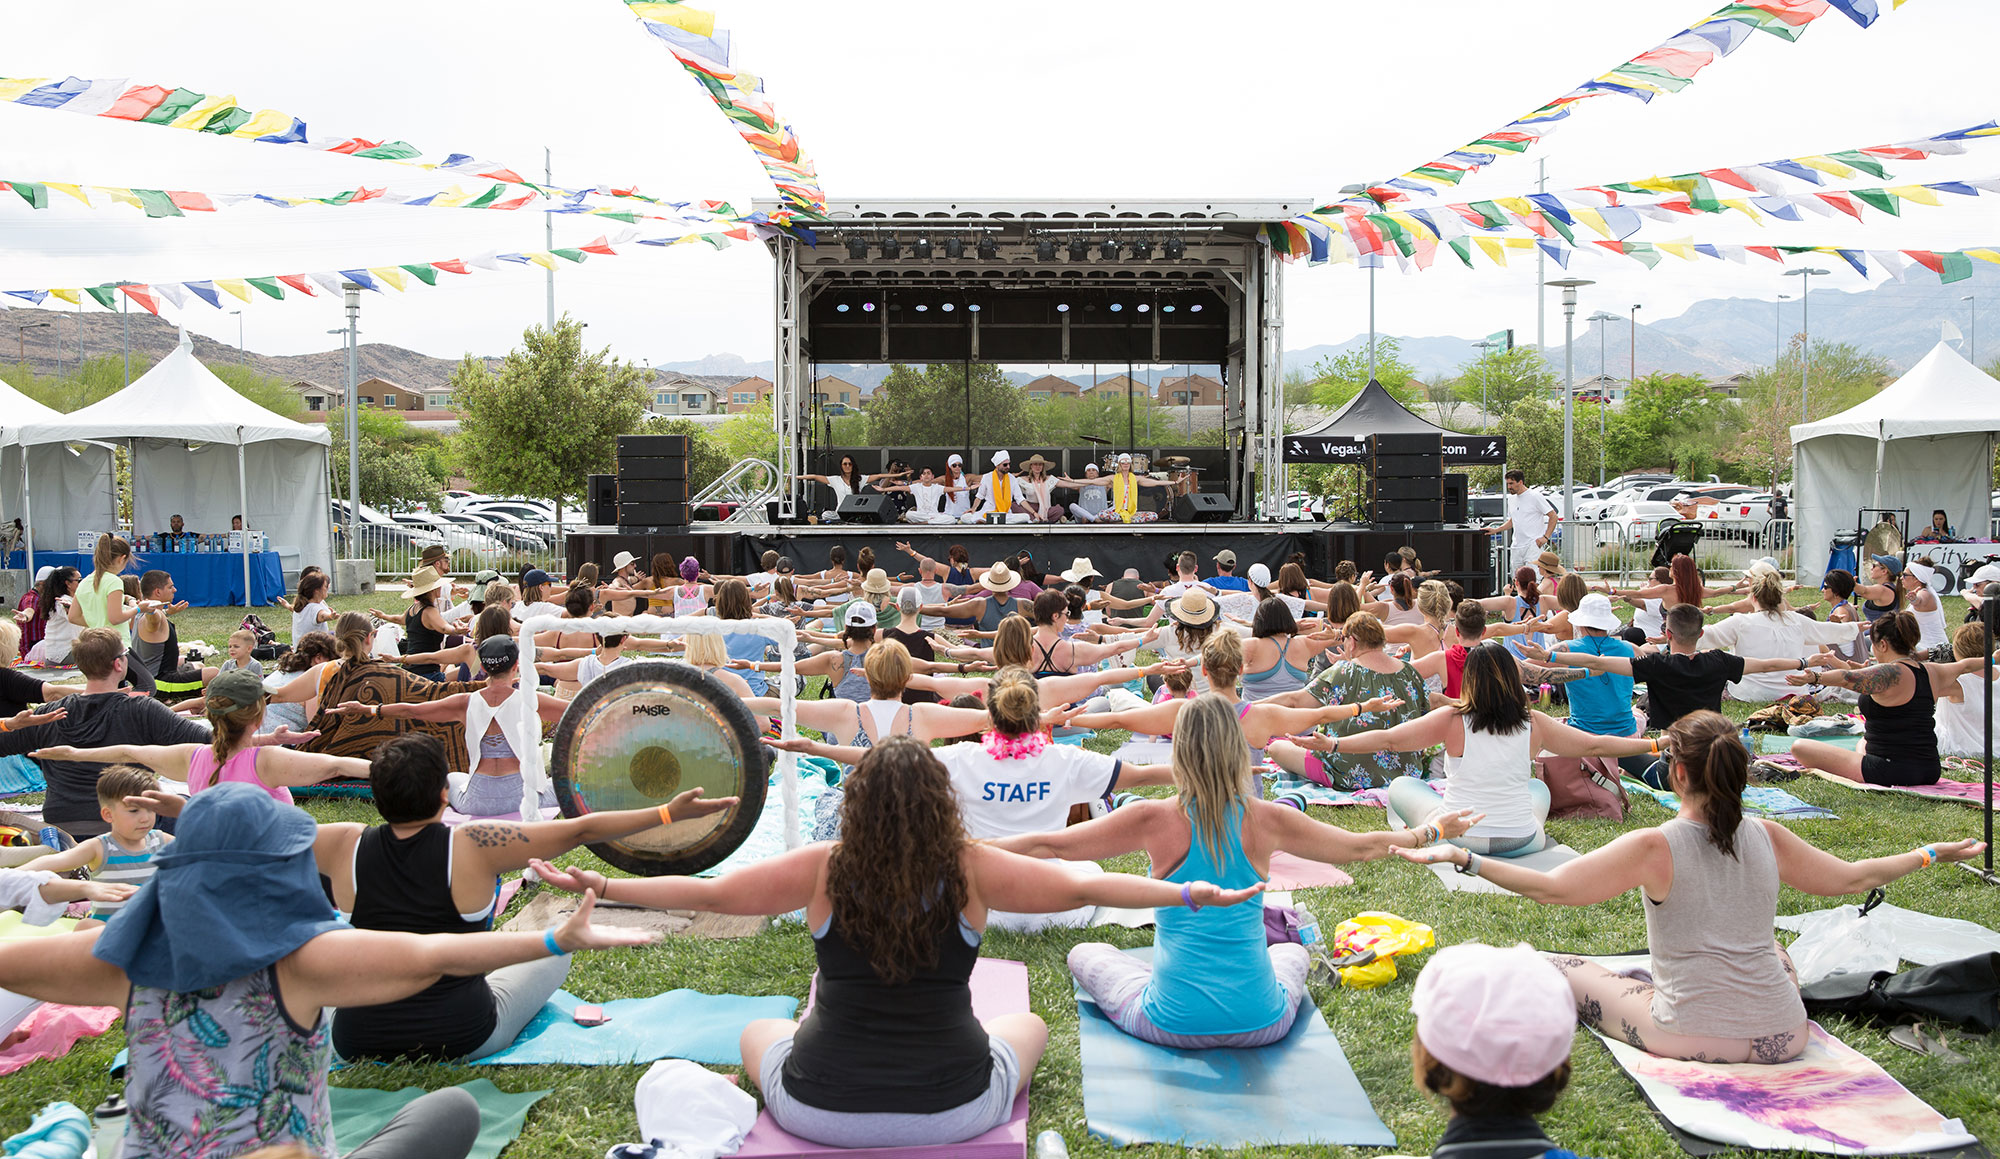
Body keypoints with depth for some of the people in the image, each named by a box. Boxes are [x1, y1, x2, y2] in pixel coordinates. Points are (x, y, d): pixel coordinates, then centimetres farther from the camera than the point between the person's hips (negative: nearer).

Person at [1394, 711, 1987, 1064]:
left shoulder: (1655, 847, -18)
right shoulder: (1766, 838, -5)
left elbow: (1551, 888, -23)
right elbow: (1849, 878, 11)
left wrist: (1461, 857, -19)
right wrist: (1929, 854, 27)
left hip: (1690, 1041, -5)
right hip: (1782, 1039, 6)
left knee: (1551, 966, 9)